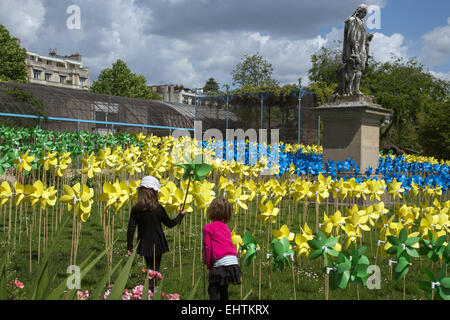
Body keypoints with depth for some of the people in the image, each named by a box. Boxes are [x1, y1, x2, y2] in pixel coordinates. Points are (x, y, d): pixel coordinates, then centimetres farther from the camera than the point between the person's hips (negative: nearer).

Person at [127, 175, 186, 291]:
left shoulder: (135, 209, -8)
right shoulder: (158, 209, -14)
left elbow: (131, 229, -8)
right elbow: (170, 224, -1)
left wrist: (130, 247, 1)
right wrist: (181, 215, 15)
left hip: (144, 245, 4)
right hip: (157, 245, -4)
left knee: (149, 269, 23)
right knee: (155, 270, 7)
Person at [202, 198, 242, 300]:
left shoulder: (208, 228, -1)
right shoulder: (226, 227, 18)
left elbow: (207, 248, -5)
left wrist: (208, 264, 5)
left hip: (220, 263, -6)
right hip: (234, 262, 6)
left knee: (212, 289, 2)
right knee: (223, 289, 20)